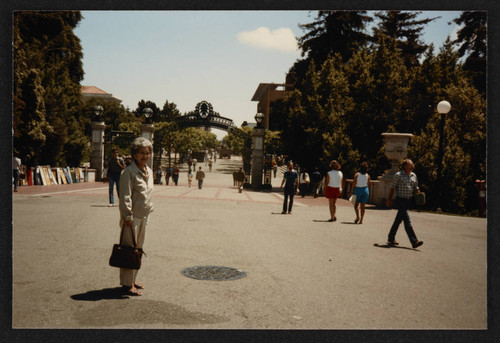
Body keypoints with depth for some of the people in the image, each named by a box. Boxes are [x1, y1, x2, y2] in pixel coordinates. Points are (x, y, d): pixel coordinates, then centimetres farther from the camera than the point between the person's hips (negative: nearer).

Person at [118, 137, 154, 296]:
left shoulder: (149, 171, 12)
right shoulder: (129, 172, -15)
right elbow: (125, 197, -18)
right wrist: (128, 216, -19)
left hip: (143, 216, 9)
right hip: (132, 217, -9)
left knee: (138, 249, 16)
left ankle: (132, 280, 28)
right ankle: (127, 283, 6)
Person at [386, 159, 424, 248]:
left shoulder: (413, 176, 11)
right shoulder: (398, 175, -7)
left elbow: (416, 188, 18)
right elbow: (392, 188, -1)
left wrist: (418, 194, -2)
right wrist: (389, 199, 2)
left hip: (408, 201, 7)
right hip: (400, 200, -7)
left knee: (398, 220, 14)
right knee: (407, 221, -12)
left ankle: (391, 239, 24)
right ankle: (414, 241, -14)